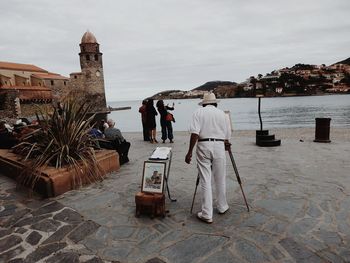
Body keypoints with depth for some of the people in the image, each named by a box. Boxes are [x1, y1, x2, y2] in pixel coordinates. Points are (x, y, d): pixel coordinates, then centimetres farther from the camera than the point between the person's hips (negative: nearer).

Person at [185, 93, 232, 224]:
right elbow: (227, 137, 10)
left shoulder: (198, 112, 5)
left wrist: (189, 152, -7)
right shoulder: (223, 114, 12)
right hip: (219, 146, 2)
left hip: (203, 146, -2)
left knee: (205, 181, 2)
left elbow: (195, 133, -9)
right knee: (220, 180, 16)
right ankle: (222, 207, 34)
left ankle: (206, 214, 7)